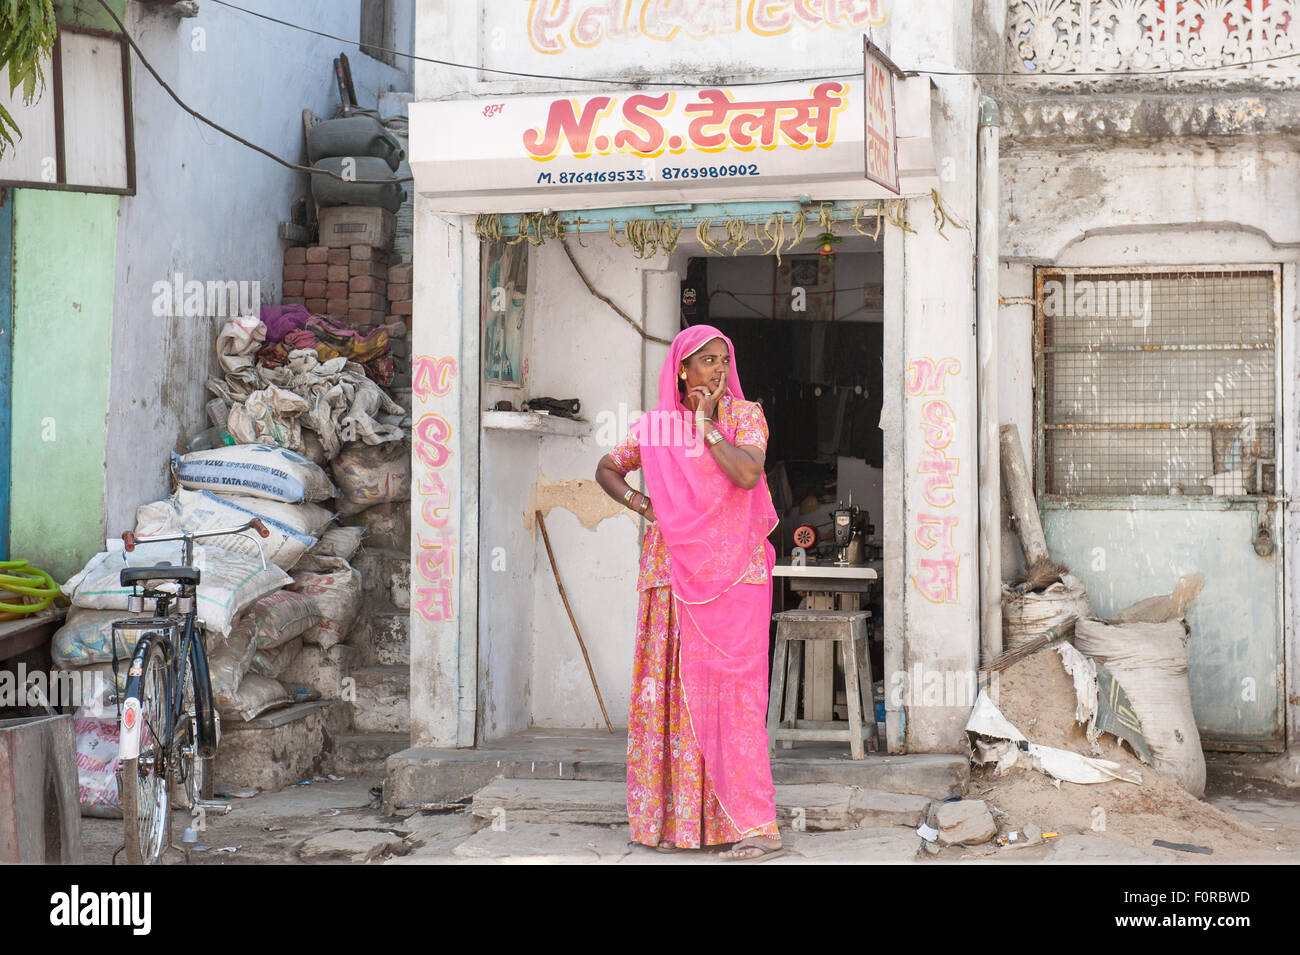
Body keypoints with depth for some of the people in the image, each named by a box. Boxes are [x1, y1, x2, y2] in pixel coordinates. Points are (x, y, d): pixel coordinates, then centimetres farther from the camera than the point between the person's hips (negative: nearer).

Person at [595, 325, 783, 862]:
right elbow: (606, 469, 23)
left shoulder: (743, 415, 1)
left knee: (730, 692, -10)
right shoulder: (655, 426, 10)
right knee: (672, 693, 5)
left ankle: (756, 828, -9)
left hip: (732, 575, -4)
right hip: (673, 579, 4)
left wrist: (707, 424, -10)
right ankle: (679, 820, 15)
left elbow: (747, 473, -18)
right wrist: (638, 502, 6)